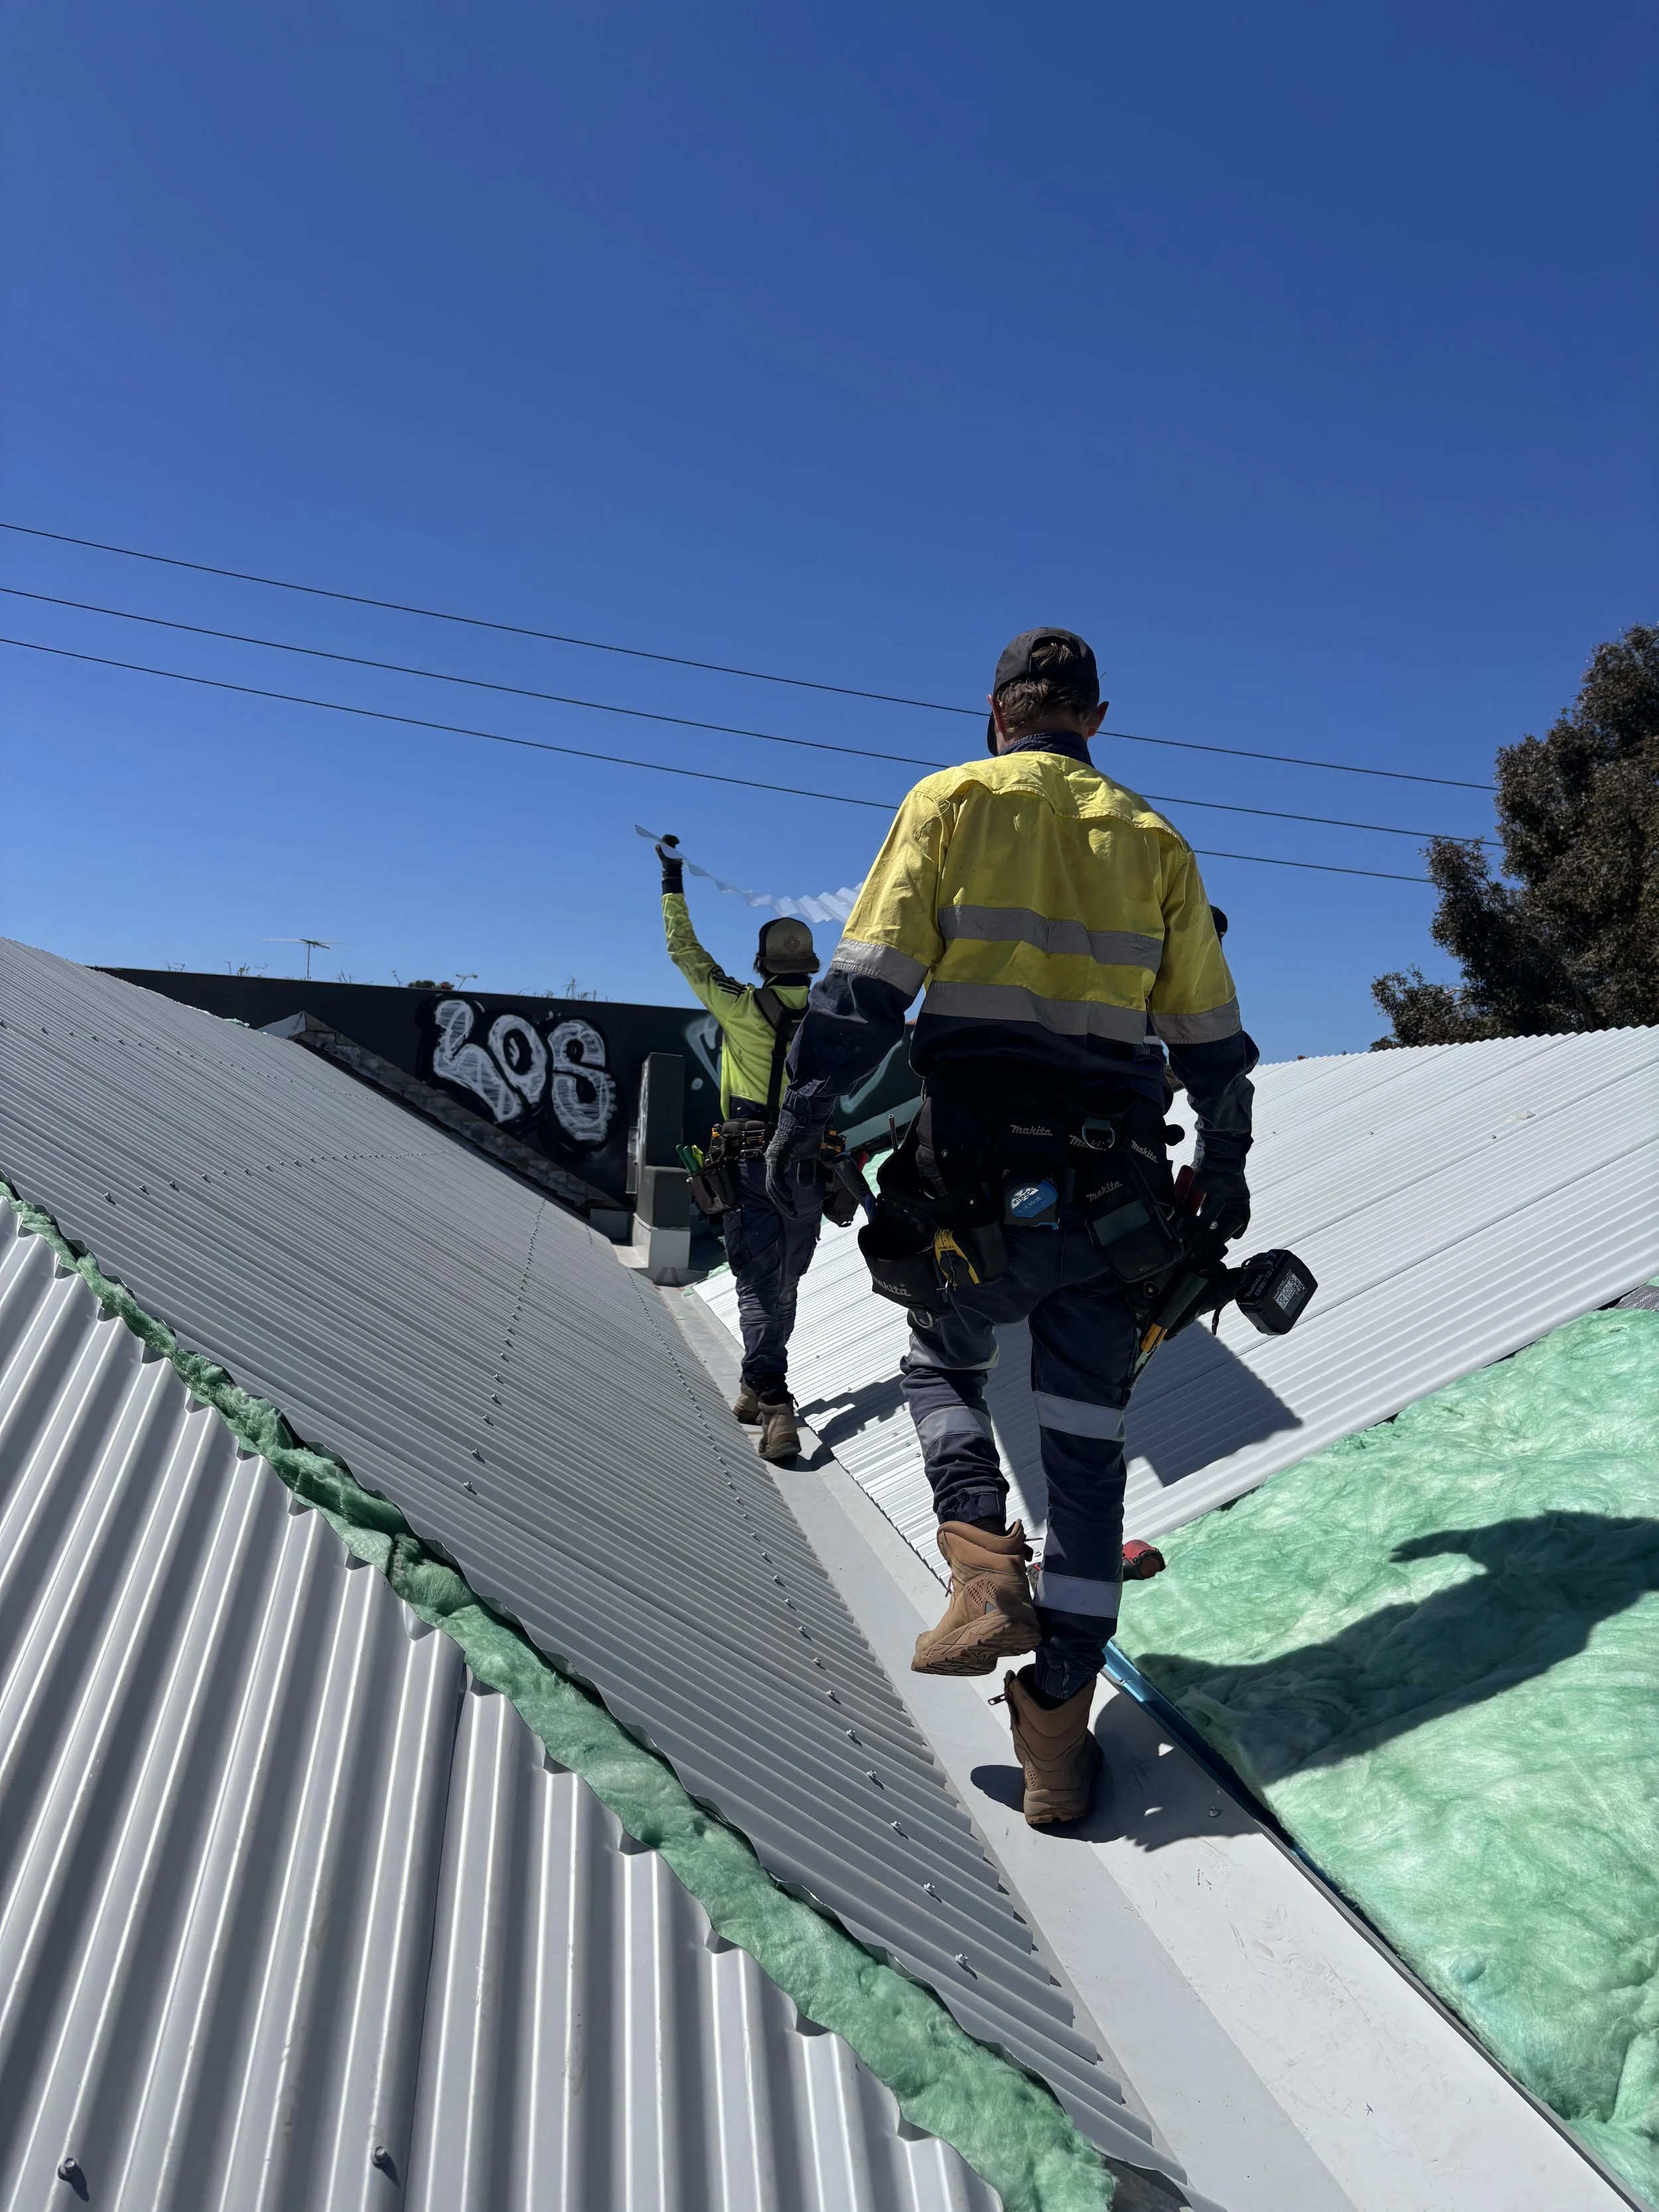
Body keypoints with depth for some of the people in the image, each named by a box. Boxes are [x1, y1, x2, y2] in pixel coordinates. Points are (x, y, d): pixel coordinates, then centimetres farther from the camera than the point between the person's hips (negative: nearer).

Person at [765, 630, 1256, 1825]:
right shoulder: (1155, 840, 14)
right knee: (1086, 1438, 8)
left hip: (973, 1164, -2)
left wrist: (807, 1116, -3)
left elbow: (868, 979, -6)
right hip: (1111, 1179, 2)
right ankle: (1058, 1733, 12)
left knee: (942, 1366, 22)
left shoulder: (951, 801, 5)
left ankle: (987, 1571, -1)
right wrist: (1224, 1170, 25)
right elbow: (1210, 1034, 15)